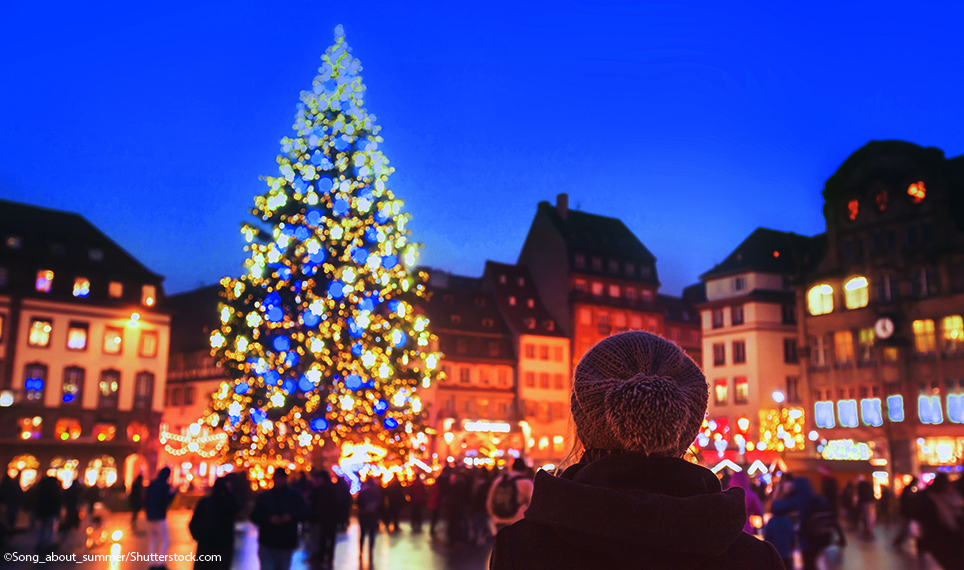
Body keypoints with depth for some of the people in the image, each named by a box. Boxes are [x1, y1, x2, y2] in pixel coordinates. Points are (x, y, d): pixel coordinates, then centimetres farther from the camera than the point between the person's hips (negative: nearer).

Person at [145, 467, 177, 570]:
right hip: (159, 516, -7)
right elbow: (166, 500, -16)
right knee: (164, 539, 0)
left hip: (150, 515, 7)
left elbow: (146, 498, 13)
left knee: (152, 539, 12)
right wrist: (173, 493, -2)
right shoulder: (165, 485, -11)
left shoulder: (152, 484, 9)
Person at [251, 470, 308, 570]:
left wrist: (291, 516, -19)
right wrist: (269, 519, -19)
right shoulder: (264, 497, 4)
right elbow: (254, 516, -2)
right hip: (267, 546, -1)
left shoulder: (295, 496, 3)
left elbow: (304, 512, -1)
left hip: (286, 545, 1)